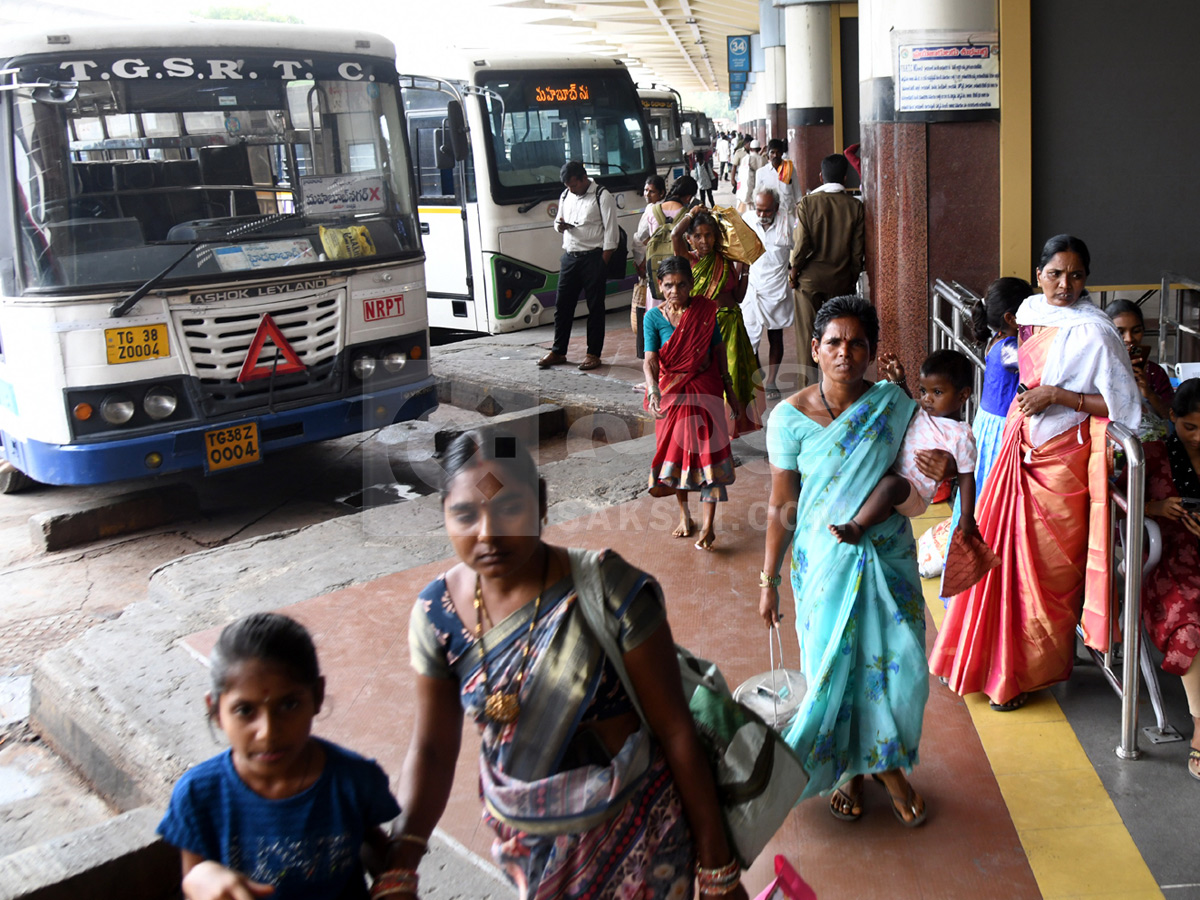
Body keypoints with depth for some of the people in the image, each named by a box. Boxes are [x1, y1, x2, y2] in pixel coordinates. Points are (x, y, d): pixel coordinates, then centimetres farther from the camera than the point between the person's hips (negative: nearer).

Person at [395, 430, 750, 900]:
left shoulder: (610, 592, -24)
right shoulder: (437, 614, -12)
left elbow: (676, 729, -17)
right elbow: (433, 748, -4)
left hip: (631, 829, -3)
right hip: (522, 837, 4)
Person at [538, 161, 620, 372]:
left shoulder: (602, 196, -6)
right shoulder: (566, 196, 13)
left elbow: (611, 232, -9)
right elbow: (558, 222, 24)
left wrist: (603, 263, -14)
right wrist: (560, 225, -2)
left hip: (592, 257, -6)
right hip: (569, 257, 6)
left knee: (595, 307, 2)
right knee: (562, 305, 8)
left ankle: (593, 354, 10)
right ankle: (557, 352, 18)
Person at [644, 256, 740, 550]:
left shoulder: (705, 310, -3)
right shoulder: (654, 317, -6)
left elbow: (719, 350, 4)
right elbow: (650, 360, -14)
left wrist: (730, 391, 6)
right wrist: (653, 392, -32)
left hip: (705, 390, -1)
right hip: (671, 392, 1)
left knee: (708, 450, -6)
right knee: (676, 449, 10)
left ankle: (708, 525, -4)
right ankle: (684, 513, 29)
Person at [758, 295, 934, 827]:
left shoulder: (893, 403, -3)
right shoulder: (789, 418, -8)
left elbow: (912, 475, 12)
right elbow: (781, 507, -3)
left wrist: (942, 472, -12)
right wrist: (768, 580, -2)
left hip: (888, 557, 2)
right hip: (824, 560, -2)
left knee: (897, 662, 4)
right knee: (834, 666, 6)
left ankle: (887, 764, 31)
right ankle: (845, 771, 30)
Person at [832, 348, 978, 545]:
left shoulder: (960, 435, -11)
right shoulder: (923, 411, 10)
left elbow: (966, 478, -7)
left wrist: (967, 517, -6)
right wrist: (898, 381, 16)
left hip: (915, 494, -9)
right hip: (894, 476, 9)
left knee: (890, 484, -33)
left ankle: (856, 527, -31)